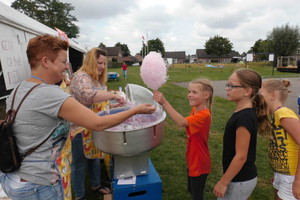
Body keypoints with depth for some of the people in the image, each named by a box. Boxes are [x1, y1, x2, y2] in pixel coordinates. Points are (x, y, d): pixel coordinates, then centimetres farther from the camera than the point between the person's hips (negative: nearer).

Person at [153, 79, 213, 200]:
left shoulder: (204, 115, -30)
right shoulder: (195, 110, -1)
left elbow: (181, 122, -45)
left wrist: (164, 102, -49)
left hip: (199, 164, -8)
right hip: (192, 160, 9)